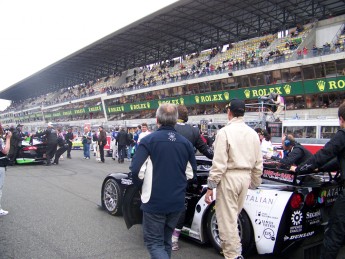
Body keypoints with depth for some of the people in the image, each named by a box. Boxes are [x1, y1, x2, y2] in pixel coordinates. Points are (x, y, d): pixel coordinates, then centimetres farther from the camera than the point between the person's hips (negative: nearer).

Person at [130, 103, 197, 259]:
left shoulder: (148, 140, -11)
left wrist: (142, 186, 1)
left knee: (154, 242, 6)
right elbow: (193, 171, 7)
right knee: (165, 240, 21)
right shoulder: (186, 142, 2)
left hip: (154, 201, -5)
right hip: (177, 201, 5)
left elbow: (135, 169, -18)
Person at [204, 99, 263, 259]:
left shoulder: (225, 132, -11)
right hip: (245, 177, 7)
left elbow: (219, 163, -16)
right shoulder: (252, 133, 8)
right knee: (233, 216, 22)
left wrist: (210, 187, -10)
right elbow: (258, 163, 11)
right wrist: (254, 183, 22)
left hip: (228, 177, -7)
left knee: (227, 219, 2)